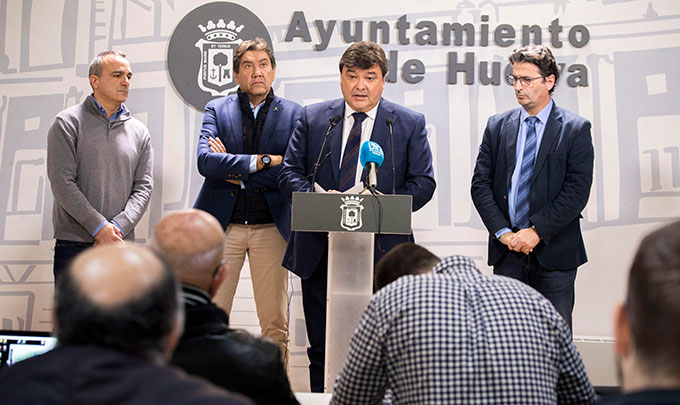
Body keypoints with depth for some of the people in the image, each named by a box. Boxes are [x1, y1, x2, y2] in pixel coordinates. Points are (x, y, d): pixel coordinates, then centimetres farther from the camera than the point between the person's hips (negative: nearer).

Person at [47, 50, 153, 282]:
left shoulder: (140, 132, 11)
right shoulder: (68, 123, 0)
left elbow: (143, 187, 6)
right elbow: (62, 183, -8)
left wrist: (119, 226, -10)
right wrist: (100, 227, -13)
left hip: (121, 244, 3)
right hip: (74, 244, -3)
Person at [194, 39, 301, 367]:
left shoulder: (293, 114, 6)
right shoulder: (217, 109, 8)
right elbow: (205, 161, -8)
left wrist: (235, 174, -8)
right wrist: (260, 161, -13)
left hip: (271, 227, 0)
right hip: (223, 225, 1)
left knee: (275, 324, 3)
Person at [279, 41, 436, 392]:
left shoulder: (410, 124, 5)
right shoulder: (312, 118, 9)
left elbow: (423, 182, 1)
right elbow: (289, 173, 6)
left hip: (380, 254, -1)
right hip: (319, 251, 2)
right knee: (321, 347, 10)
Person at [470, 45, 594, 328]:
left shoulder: (576, 129, -1)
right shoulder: (498, 126, 9)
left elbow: (577, 191, -8)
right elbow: (480, 183, 4)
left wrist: (537, 230, -15)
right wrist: (502, 231, -8)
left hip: (554, 251, -2)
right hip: (507, 251, 3)